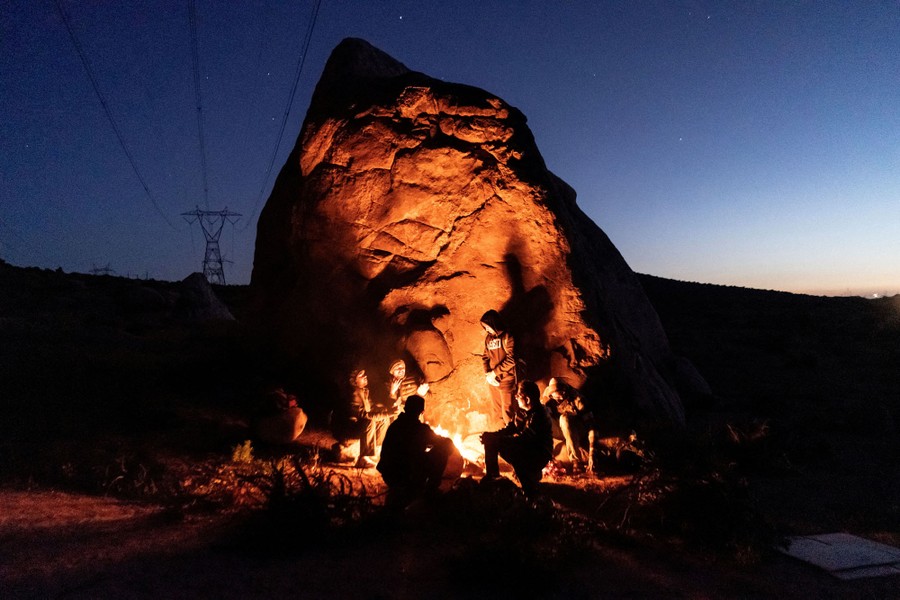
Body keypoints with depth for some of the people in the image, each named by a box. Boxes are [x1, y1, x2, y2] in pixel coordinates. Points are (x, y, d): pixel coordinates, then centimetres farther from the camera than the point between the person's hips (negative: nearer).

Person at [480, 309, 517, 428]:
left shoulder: (507, 337, -10)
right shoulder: (488, 338, 9)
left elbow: (511, 360, -17)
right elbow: (485, 357, 12)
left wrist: (495, 372, -14)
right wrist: (487, 374, -4)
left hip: (505, 380, -6)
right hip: (492, 380, 6)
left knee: (507, 411, 0)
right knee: (496, 410, 16)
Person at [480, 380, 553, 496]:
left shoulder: (538, 415, -26)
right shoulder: (520, 412, 2)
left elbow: (523, 438, -32)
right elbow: (509, 429, 5)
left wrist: (496, 438, -34)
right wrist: (491, 436, -15)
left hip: (539, 455, -9)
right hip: (523, 449, 9)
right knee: (490, 440, 0)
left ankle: (529, 490, -20)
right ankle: (491, 476, 13)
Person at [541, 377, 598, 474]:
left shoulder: (577, 399, -24)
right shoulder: (546, 399, -17)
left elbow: (591, 426, -27)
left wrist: (591, 454, -35)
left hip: (577, 431, -3)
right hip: (560, 432, 3)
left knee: (564, 418, -35)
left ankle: (576, 459, -29)